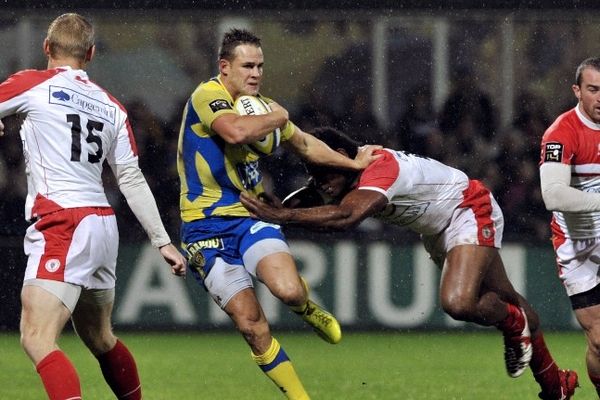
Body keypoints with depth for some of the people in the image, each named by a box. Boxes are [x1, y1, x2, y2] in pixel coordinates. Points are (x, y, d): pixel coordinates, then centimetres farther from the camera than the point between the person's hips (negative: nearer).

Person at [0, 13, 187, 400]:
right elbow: (132, 180, 14)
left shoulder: (33, 84, -2)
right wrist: (163, 240, 17)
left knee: (37, 339, -15)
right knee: (101, 339, 22)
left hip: (62, 226, -7)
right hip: (102, 226, 7)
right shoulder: (111, 106, 14)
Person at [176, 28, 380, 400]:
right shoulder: (207, 95, -12)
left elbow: (305, 145, 29)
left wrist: (354, 163, 27)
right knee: (251, 324, -8)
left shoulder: (263, 106, 12)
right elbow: (235, 131, -33)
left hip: (251, 216, 4)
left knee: (289, 290, -25)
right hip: (207, 226, -4)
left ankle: (308, 309, 12)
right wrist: (277, 118, -15)